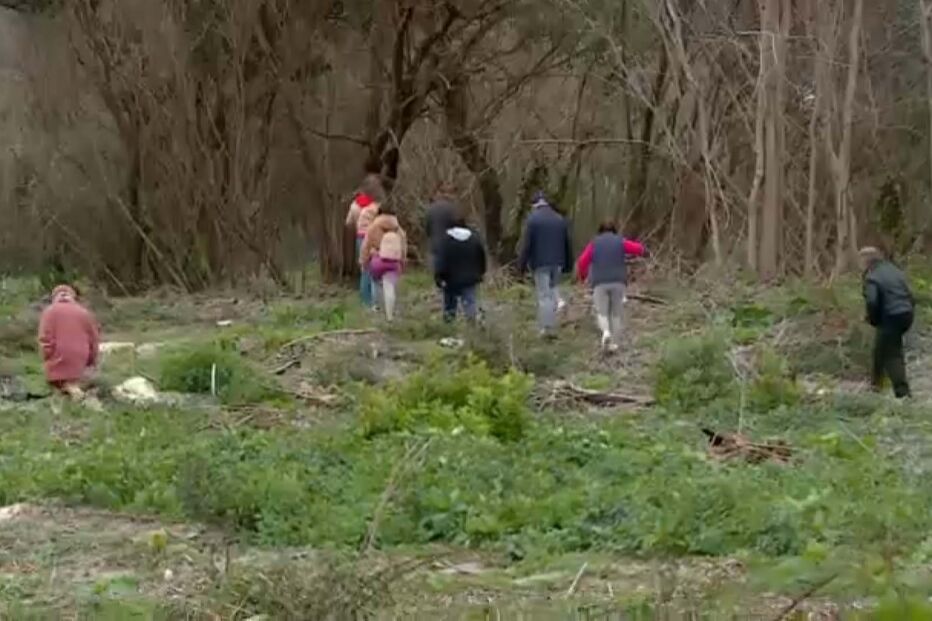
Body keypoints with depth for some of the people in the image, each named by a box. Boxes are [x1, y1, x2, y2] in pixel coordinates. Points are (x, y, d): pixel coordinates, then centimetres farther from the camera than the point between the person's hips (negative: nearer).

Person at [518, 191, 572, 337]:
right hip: (557, 262, 4)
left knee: (544, 295, -3)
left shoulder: (532, 219, -7)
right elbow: (568, 245, 12)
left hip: (540, 263, -4)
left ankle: (547, 328, -4)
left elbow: (527, 245, -10)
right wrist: (568, 265, 18)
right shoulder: (560, 219, 9)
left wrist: (522, 264, -3)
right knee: (553, 286, 25)